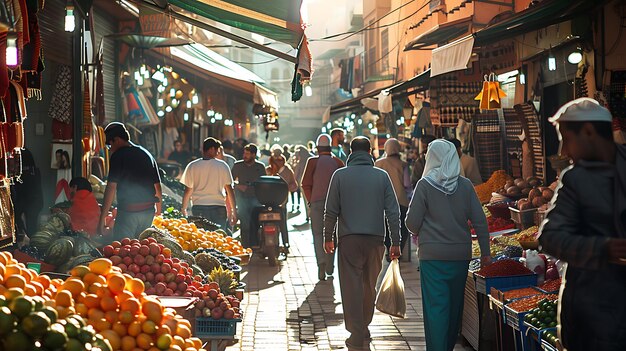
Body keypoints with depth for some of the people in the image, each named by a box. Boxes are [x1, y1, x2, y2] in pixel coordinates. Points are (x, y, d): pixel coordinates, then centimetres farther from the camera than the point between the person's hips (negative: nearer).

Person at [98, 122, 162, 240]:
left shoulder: (118, 155, -8)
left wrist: (102, 219, -13)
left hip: (128, 210, -7)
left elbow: (111, 187, -13)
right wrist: (158, 208, 32)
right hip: (149, 210, 7)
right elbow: (157, 185, 17)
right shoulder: (147, 154, 12)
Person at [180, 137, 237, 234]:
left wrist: (183, 209, 17)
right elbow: (229, 189, 1)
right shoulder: (222, 166, -2)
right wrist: (234, 211, 7)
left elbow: (188, 191, 4)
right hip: (218, 207, -1)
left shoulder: (192, 166, 1)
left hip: (198, 208, 1)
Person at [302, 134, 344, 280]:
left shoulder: (312, 161, -3)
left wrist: (310, 200, 4)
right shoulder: (338, 162, 3)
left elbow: (306, 184, -6)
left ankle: (321, 263, -14)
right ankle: (330, 267, 16)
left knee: (318, 234, 3)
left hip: (317, 202, -2)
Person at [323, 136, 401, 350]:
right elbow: (393, 211, 1)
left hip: (349, 239, -2)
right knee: (370, 287, 16)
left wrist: (328, 237, 9)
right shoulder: (382, 176, 3)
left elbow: (331, 211, -1)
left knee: (352, 288, 0)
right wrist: (395, 242, 5)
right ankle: (364, 331, 28)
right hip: (375, 239, 2)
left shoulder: (340, 175, -1)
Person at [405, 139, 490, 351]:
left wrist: (420, 233, 15)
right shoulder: (465, 185, 0)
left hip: (433, 256, -3)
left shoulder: (425, 184, -8)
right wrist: (485, 253, 8)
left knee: (435, 308, 0)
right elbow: (480, 221, 0)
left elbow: (412, 223, -7)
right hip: (461, 254, 4)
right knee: (455, 305, 17)